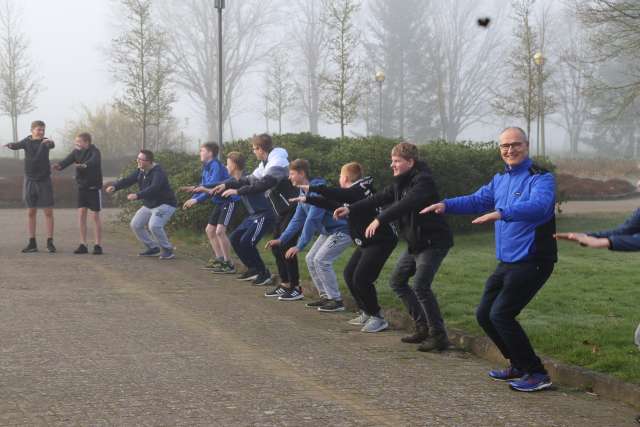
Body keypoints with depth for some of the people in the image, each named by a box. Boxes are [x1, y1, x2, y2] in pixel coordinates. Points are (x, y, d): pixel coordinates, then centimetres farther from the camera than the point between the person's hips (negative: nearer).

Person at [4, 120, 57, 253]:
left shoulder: (45, 141, -5)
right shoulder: (27, 141, 0)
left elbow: (52, 145, -28)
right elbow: (17, 145, -19)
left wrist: (49, 142, -53)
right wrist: (10, 145, -44)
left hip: (44, 181, -2)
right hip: (30, 181, 2)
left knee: (48, 212, -3)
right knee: (31, 212, 5)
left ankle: (50, 242, 4)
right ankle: (32, 243, 11)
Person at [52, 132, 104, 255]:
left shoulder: (95, 152, -16)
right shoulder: (76, 152, 1)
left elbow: (93, 162, -37)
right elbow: (68, 160, -14)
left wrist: (84, 165, -58)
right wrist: (59, 165, -36)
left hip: (94, 187, -5)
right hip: (82, 187, 5)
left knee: (95, 216, -2)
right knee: (81, 213, -1)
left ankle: (98, 245, 6)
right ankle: (83, 245, 4)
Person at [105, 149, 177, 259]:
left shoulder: (158, 172, -25)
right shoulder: (140, 171, 3)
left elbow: (153, 188, -40)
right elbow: (128, 180, -4)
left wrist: (137, 195, -51)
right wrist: (115, 186, -22)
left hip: (165, 205, -9)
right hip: (149, 205, 9)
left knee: (154, 225, -29)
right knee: (135, 224, 5)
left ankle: (167, 250, -10)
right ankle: (153, 248, 16)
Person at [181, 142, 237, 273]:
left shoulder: (216, 166, -20)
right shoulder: (206, 168, 9)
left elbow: (213, 188, -28)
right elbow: (203, 187, 11)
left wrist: (196, 200, -31)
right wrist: (192, 199, -5)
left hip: (229, 201, -10)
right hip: (220, 202, 10)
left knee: (220, 231, -20)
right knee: (210, 230, 14)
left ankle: (229, 264, -15)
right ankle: (219, 259, 23)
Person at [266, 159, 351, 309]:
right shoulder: (303, 193, 5)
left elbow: (312, 220, -30)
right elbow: (297, 219, 11)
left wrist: (300, 246, -30)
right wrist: (281, 240, 4)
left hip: (342, 230, -10)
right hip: (328, 231, 10)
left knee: (321, 260, -17)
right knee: (311, 259, 6)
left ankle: (336, 300, -11)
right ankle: (325, 296, 12)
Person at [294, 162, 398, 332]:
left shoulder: (359, 191, -16)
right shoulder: (351, 195, 14)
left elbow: (337, 194, -32)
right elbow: (332, 204, 25)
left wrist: (311, 188, -25)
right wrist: (308, 199, 27)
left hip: (380, 241, -11)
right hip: (367, 242, 11)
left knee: (361, 278, -15)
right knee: (349, 274, 13)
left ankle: (378, 318, -4)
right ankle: (366, 313, 21)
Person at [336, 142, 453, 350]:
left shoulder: (423, 181, -20)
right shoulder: (401, 183, 9)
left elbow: (405, 204, -35)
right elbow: (379, 198, 8)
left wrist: (380, 220, -42)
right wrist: (350, 210, 0)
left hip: (434, 241, -10)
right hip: (415, 243, 10)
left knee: (421, 285, -19)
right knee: (397, 281, 14)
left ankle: (439, 336, -10)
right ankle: (423, 327, 20)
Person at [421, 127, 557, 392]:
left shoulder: (541, 178, -14)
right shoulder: (501, 180, 13)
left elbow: (538, 206, -33)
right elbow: (477, 200, 19)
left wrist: (501, 213, -47)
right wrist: (446, 205, 1)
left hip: (532, 261, -9)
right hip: (506, 262, 9)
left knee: (501, 314, -17)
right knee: (484, 315, 11)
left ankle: (537, 374, -6)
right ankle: (519, 366, 26)